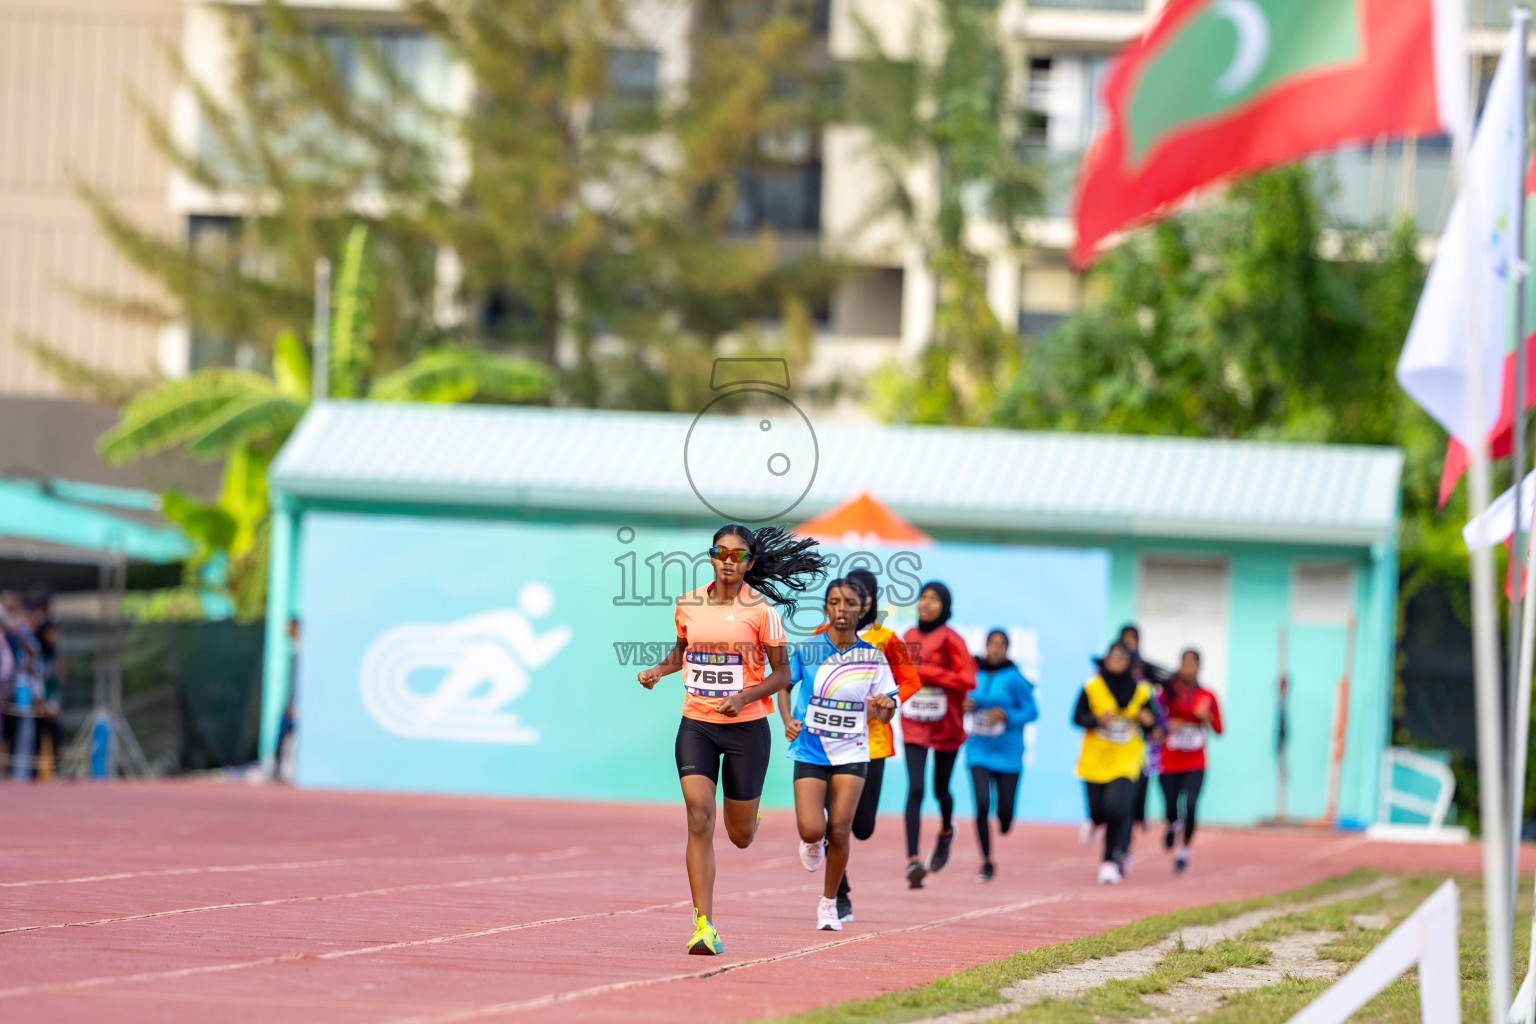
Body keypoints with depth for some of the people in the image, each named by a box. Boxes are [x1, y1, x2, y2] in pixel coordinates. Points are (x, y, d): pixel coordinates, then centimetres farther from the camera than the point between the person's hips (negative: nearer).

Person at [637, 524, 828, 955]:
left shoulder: (761, 610, -7)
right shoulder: (688, 605, 3)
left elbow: (782, 673, -3)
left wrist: (742, 698, -19)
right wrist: (659, 669, 1)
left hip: (746, 726, -2)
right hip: (696, 725, 2)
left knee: (740, 836, 9)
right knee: (699, 819, -15)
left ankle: (751, 813, 49)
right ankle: (704, 926, -15)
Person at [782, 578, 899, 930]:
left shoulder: (873, 657, -2)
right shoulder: (807, 650, -5)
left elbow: (883, 715, 4)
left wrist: (884, 707, -20)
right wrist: (788, 721, -9)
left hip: (851, 753, 0)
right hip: (810, 752, 0)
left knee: (839, 831, -6)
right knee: (813, 830, -14)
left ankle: (829, 903, 14)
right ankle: (813, 843, 26)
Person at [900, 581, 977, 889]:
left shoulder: (949, 639, -11)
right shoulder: (910, 636, 5)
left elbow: (967, 679, -19)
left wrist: (925, 672, -21)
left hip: (946, 725, -3)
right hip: (914, 725, 3)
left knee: (940, 790, 12)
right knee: (915, 789, -12)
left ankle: (946, 831, 47)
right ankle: (912, 861, -16)